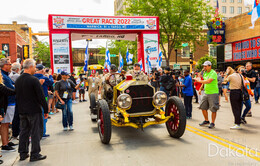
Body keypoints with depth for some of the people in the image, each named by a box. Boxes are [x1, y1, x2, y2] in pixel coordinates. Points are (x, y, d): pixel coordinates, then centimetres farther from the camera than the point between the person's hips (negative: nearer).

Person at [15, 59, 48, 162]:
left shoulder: (18, 80, 6)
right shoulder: (34, 80, -17)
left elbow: (17, 96, 13)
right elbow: (41, 97, -17)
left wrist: (20, 109, 20)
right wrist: (46, 110, -8)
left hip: (22, 111, 7)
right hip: (34, 111, -7)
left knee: (24, 132, 16)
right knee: (36, 133, 3)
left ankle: (23, 153, 24)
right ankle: (34, 154, 10)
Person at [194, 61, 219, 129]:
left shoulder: (213, 73, -15)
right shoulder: (205, 73, 11)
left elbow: (208, 81, -27)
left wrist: (199, 80, -18)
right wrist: (200, 89, 19)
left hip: (213, 93, -8)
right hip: (206, 93, 8)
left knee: (213, 109, -1)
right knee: (203, 107, 12)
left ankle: (212, 123, 11)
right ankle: (206, 120, 28)